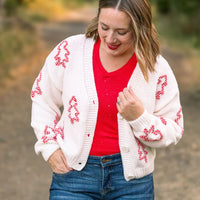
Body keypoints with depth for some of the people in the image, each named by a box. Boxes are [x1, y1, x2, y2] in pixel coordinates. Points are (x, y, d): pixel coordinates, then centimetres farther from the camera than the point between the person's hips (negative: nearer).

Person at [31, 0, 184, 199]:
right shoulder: (70, 51, -5)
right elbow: (42, 99, 9)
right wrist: (49, 147, 2)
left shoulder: (157, 69, -6)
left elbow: (173, 132, 0)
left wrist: (140, 117, -17)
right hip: (75, 173, 0)